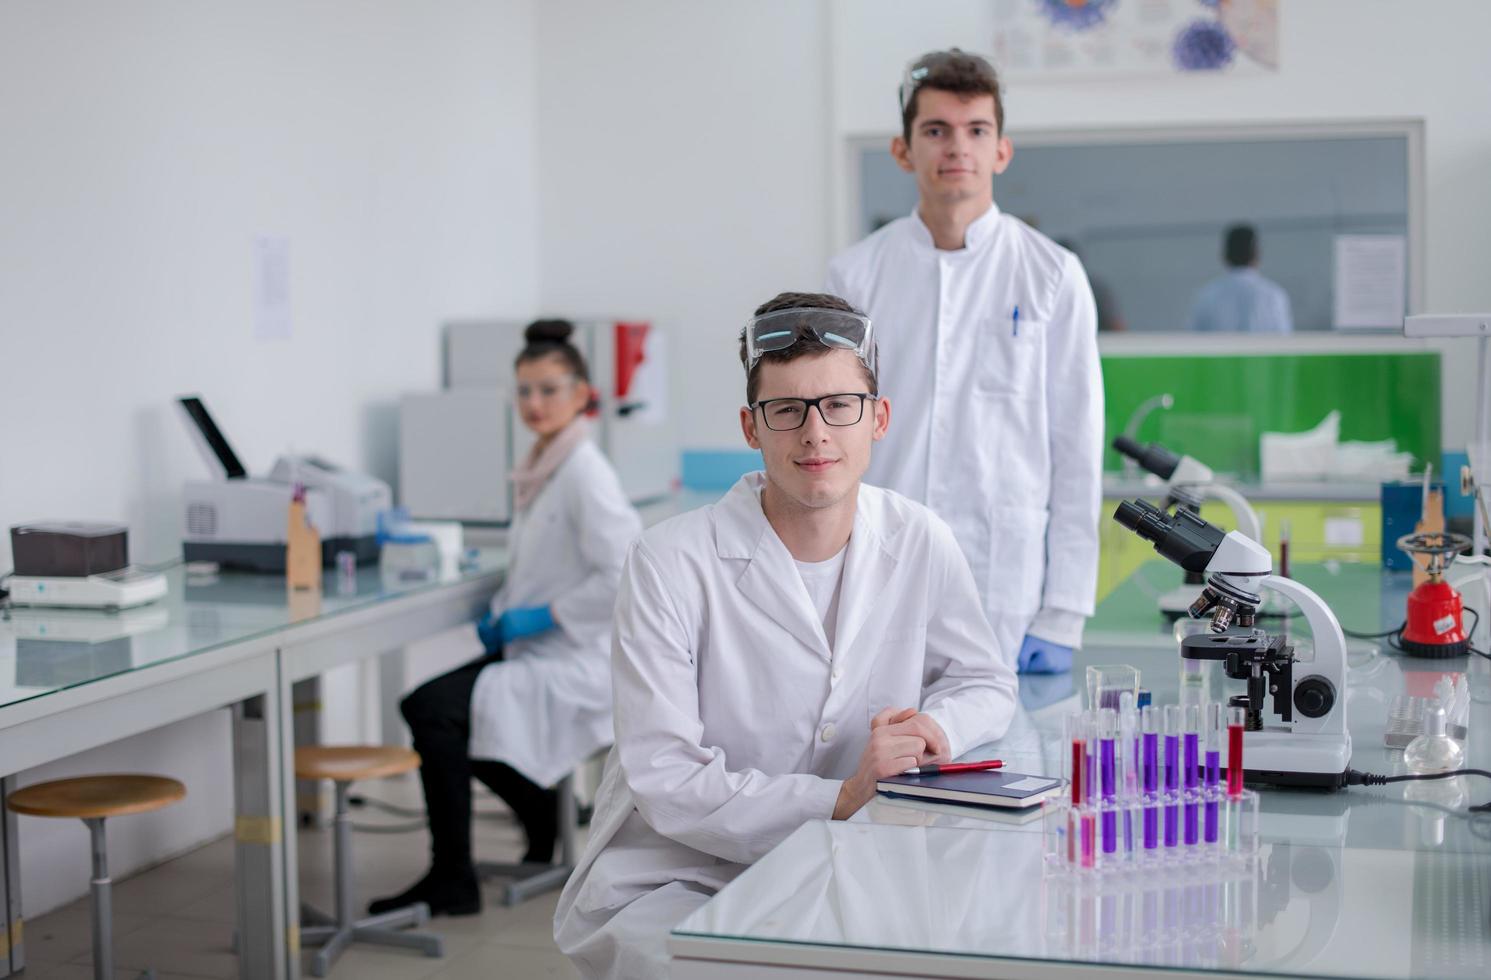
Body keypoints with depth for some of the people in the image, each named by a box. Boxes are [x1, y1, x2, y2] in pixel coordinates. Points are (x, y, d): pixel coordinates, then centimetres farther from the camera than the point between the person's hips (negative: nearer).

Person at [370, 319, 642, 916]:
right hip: (534, 649, 9)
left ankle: (452, 883, -8)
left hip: (575, 664, -9)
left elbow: (625, 574, -22)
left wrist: (542, 616, -19)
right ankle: (545, 817, 20)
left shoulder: (585, 473, -16)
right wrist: (503, 610, 5)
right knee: (432, 706, 7)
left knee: (432, 710, -19)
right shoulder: (540, 467, 11)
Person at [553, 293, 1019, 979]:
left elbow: (988, 684, 14)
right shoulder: (669, 565, -15)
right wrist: (841, 799, -26)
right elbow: (666, 782, -18)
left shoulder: (918, 543, -1)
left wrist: (938, 728, -10)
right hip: (666, 884, -4)